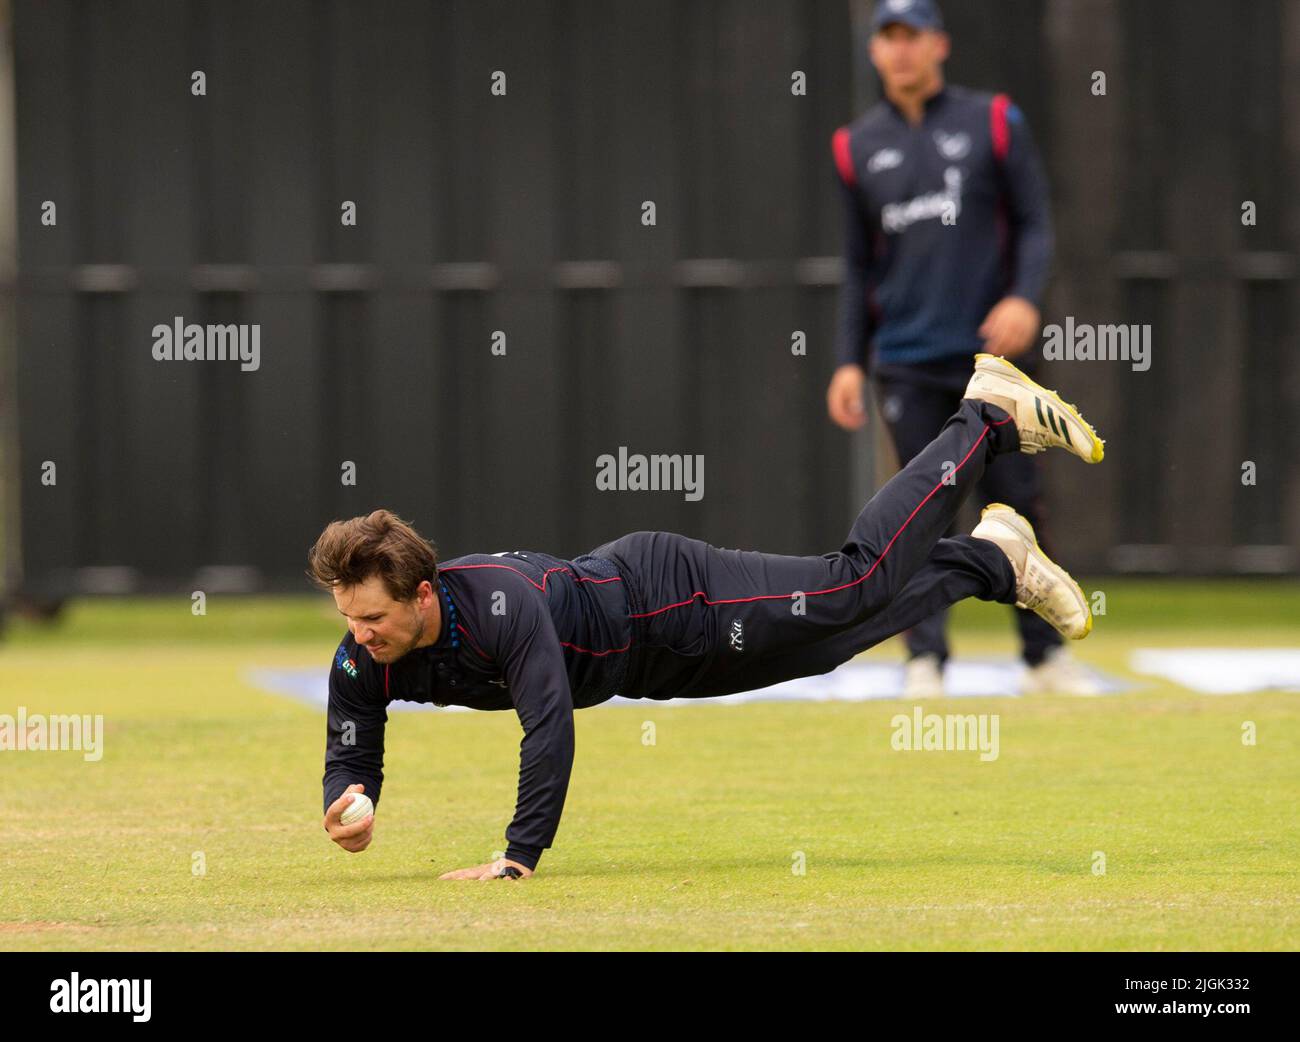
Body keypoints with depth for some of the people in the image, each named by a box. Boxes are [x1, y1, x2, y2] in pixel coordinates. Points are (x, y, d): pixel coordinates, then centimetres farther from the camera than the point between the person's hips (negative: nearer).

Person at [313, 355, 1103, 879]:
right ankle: (994, 559, 41)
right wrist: (348, 808, -35)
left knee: (860, 591, 1)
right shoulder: (364, 662, -22)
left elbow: (549, 726, -45)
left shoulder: (498, 601, -42)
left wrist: (520, 857, -45)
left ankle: (989, 420, 19)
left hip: (665, 600, -5)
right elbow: (351, 756, -11)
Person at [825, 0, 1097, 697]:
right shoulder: (858, 147, 11)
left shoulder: (993, 123, 5)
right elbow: (859, 267, 15)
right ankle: (925, 660, -3)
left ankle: (1044, 655, 9)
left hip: (993, 353, -1)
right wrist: (849, 361, 7)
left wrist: (1025, 298, -16)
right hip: (908, 364, 1)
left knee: (1017, 503, 0)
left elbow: (1035, 223, 3)